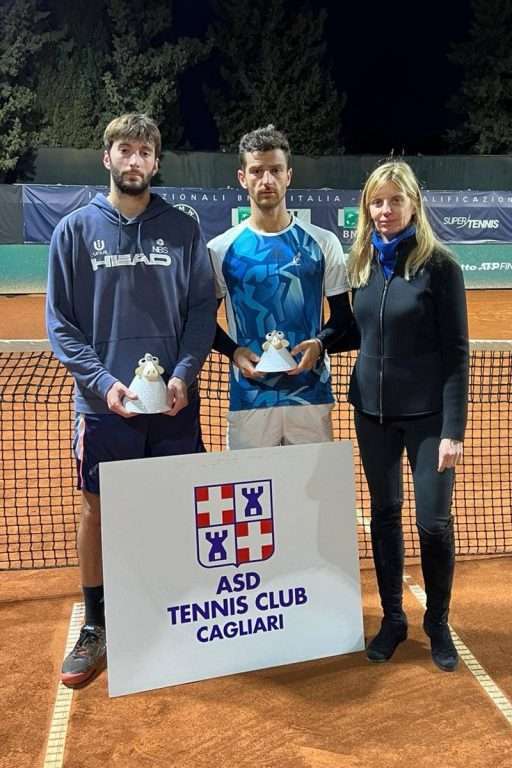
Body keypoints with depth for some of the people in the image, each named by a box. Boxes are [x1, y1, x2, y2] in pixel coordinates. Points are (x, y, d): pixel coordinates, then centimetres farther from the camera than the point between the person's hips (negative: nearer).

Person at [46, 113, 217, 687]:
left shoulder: (182, 230, 5)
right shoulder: (75, 230, 3)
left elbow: (203, 309, 3)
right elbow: (60, 322, 0)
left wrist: (184, 373, -12)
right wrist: (102, 381, -13)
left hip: (174, 403, 1)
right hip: (103, 404, 0)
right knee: (97, 511, 8)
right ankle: (94, 628, 26)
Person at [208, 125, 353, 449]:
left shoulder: (323, 243, 4)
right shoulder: (221, 248, 2)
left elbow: (343, 314, 9)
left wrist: (319, 343, -11)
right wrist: (234, 352, -9)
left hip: (311, 396, 1)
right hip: (249, 398, -1)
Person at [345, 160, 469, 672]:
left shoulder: (438, 264, -9)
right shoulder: (361, 263, 5)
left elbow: (455, 352, -10)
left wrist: (454, 428, -14)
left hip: (427, 413, -4)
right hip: (373, 411, 4)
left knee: (434, 521, 1)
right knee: (384, 515, 12)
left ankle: (437, 623, 24)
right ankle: (392, 618, 29)